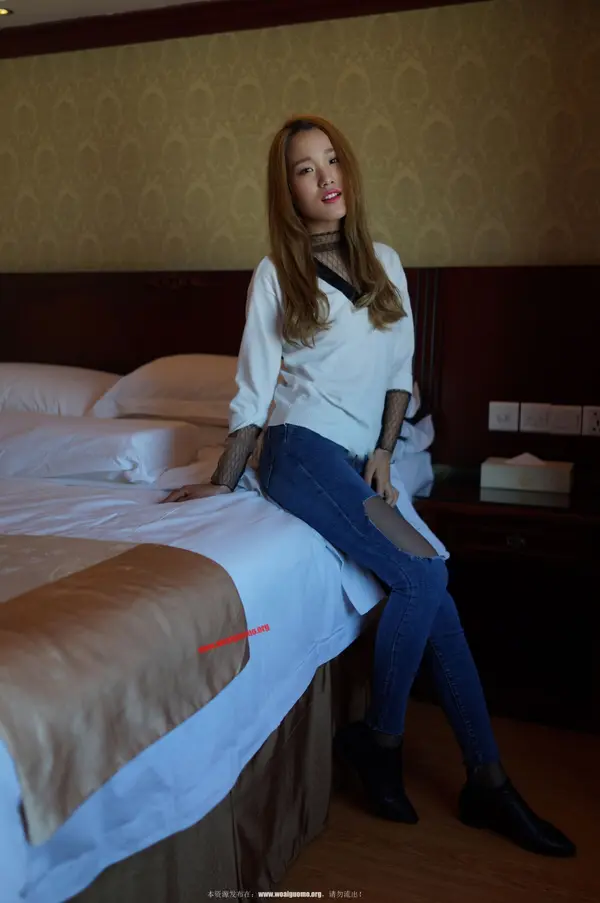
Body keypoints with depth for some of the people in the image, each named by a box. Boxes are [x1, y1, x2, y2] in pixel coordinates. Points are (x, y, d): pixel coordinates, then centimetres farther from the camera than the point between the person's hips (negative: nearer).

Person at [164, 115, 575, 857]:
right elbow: (253, 389, 2)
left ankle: (486, 783, 0)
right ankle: (380, 737, 1)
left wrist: (384, 451, 2)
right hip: (301, 453, -4)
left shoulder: (383, 263, 12)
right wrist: (222, 483, 3)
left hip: (362, 461, 4)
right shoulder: (275, 274, 1)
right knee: (424, 575, -20)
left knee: (432, 586, -11)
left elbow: (400, 371, 14)